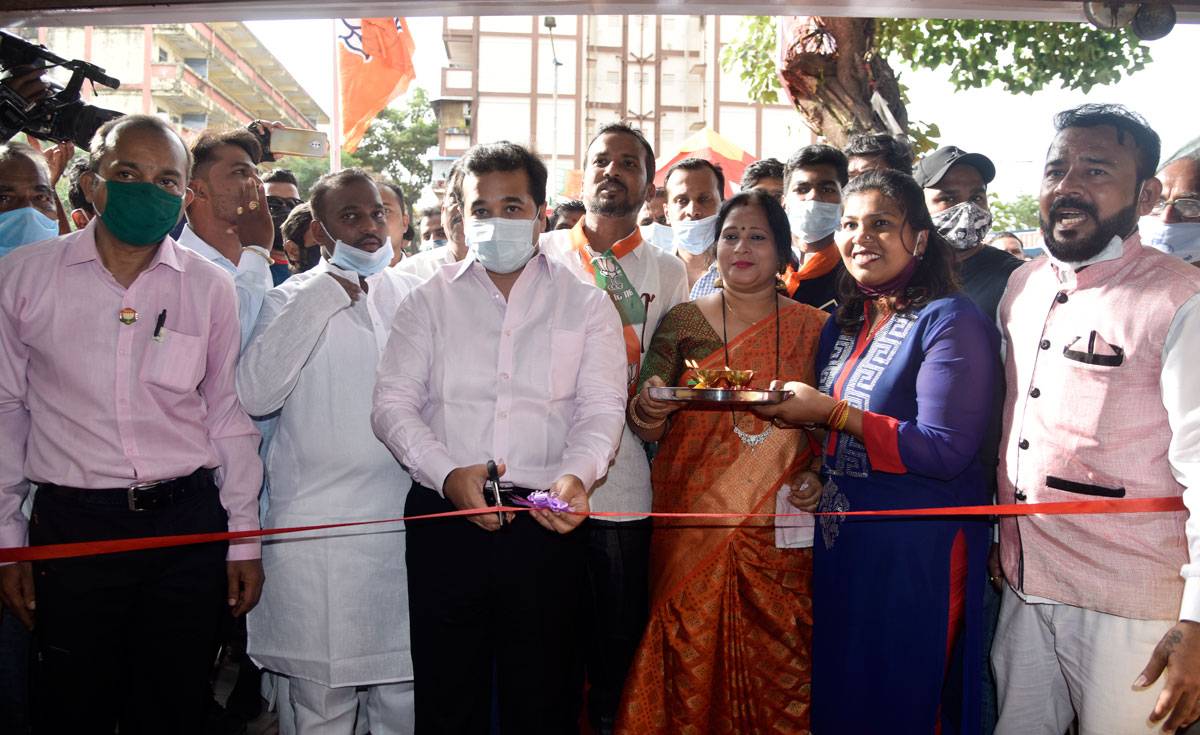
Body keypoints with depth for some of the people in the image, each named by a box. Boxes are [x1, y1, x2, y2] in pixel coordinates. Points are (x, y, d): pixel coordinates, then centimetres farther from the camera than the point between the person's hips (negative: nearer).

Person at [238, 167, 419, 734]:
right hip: (315, 522, -2)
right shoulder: (293, 299, 4)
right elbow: (255, 394, -12)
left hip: (404, 514, 2)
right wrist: (321, 298, -11)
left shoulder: (412, 293, 11)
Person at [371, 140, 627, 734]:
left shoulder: (587, 305, 8)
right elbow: (394, 403, 2)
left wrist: (576, 474, -21)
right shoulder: (430, 301, 10)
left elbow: (601, 408, 0)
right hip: (443, 517, 1)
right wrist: (448, 473, -14)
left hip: (545, 523, 0)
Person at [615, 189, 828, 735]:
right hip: (694, 520, 0)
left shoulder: (812, 327, 6)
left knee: (777, 660, 2)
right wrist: (647, 411, -18)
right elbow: (649, 427, 3)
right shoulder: (683, 322, 5)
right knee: (690, 654, 1)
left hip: (779, 528, 1)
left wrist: (817, 474, -6)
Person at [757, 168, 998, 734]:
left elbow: (946, 451, -21)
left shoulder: (951, 322, -12)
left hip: (918, 545, -7)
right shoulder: (842, 325, 12)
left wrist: (832, 412, -21)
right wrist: (789, 407, 1)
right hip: (839, 538, 7)